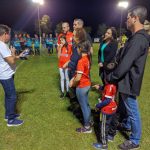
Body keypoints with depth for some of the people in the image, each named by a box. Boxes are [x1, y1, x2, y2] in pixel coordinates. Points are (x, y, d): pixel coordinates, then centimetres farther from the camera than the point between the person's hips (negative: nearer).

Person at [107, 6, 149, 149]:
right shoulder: (137, 37, 10)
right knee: (128, 107, 28)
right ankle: (128, 124, 51)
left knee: (133, 111, 5)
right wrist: (114, 74, 11)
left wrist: (110, 77, -16)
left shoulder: (138, 39, -25)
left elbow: (125, 64, -28)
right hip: (127, 80, 10)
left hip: (129, 82, -10)